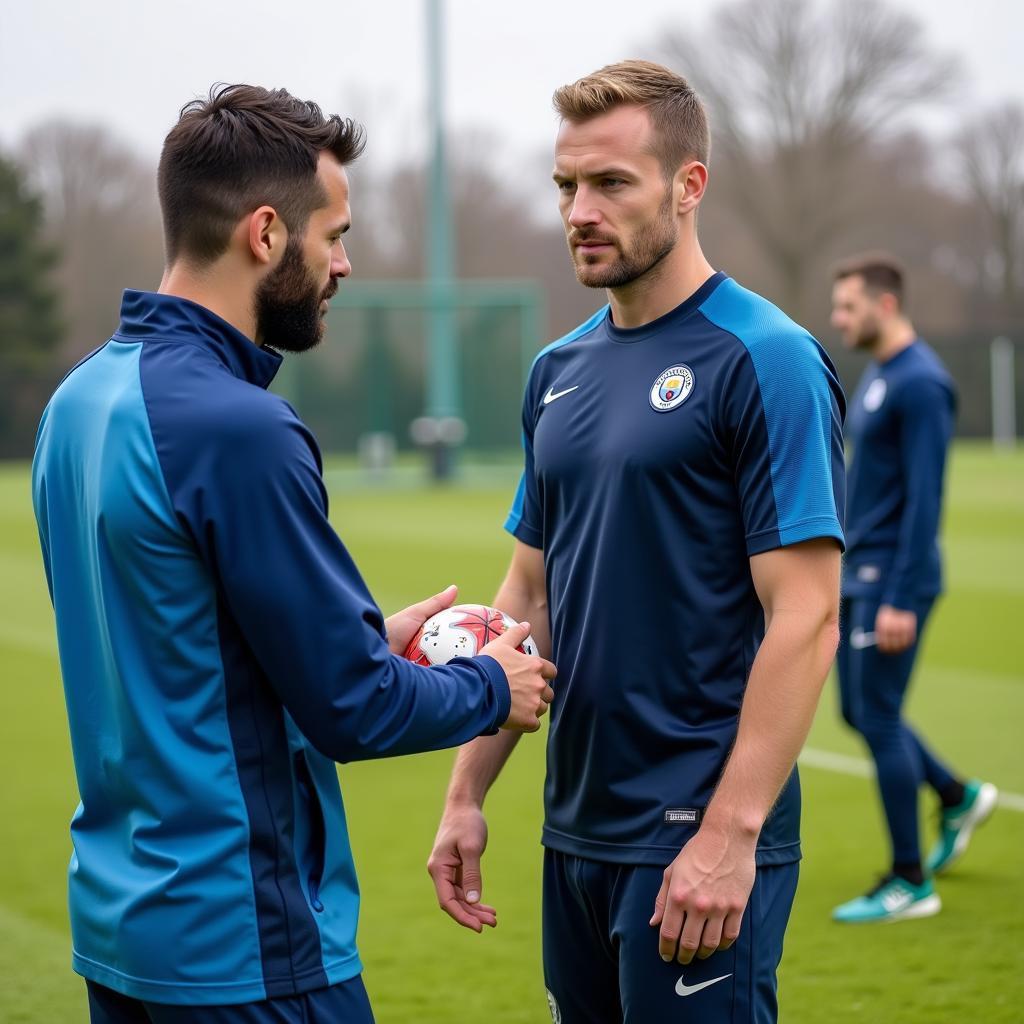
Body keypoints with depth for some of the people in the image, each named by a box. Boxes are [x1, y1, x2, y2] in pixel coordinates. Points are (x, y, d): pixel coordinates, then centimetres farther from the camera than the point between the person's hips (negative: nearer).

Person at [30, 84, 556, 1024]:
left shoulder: (80, 399, 6)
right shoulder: (236, 427, -20)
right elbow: (352, 709, -17)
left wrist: (368, 639, 15)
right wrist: (492, 687, 1)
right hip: (243, 945, -9)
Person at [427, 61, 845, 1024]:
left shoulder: (764, 360, -11)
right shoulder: (560, 371, 11)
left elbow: (805, 619, -16)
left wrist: (730, 835, -20)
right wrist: (466, 793, 11)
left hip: (697, 844, -7)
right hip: (575, 834, 7)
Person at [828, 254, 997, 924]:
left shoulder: (921, 384, -16)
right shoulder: (877, 376, 14)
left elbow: (924, 497, -21)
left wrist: (902, 598, -23)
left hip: (894, 579, -9)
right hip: (860, 574, 9)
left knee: (877, 719, -5)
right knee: (859, 713, 14)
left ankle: (910, 882, 4)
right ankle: (959, 796, 32)